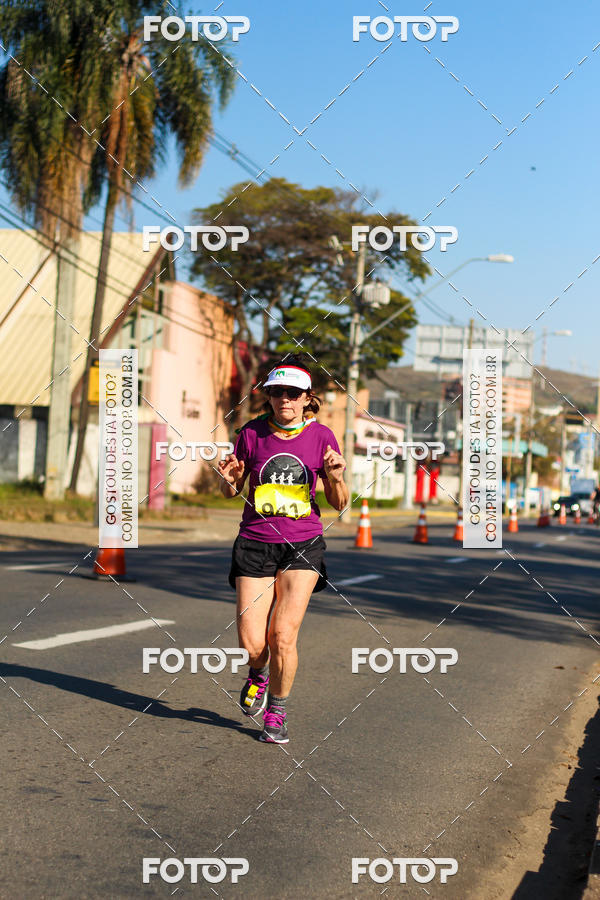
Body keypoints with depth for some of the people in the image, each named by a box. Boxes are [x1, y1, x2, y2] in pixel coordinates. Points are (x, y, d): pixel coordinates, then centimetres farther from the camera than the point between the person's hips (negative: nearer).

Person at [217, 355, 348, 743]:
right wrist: (230, 479, -14)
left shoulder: (321, 436, -1)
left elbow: (340, 503, 3)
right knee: (252, 643, -6)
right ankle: (259, 673, 32)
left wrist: (336, 477, -17)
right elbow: (231, 492, 9)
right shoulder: (252, 432, -1)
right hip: (255, 542, 1)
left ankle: (277, 713, 13)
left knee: (284, 634, -12)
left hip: (303, 543, -1)